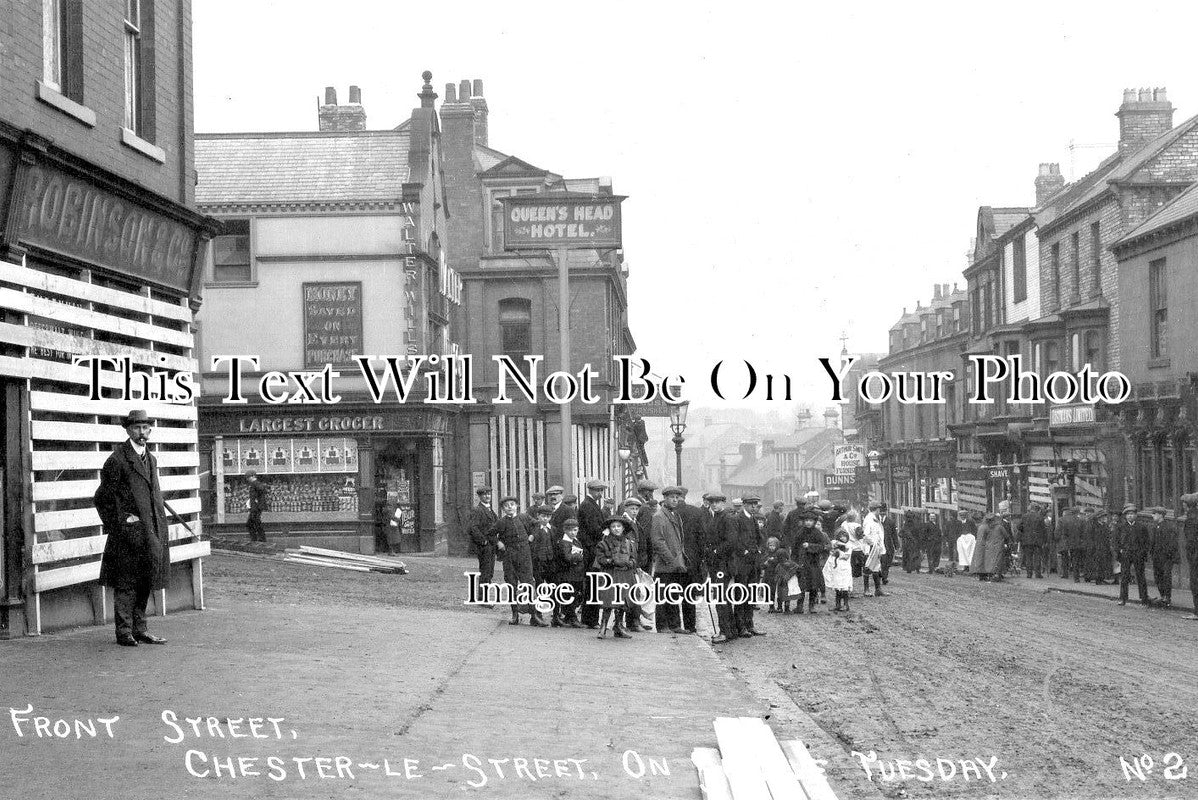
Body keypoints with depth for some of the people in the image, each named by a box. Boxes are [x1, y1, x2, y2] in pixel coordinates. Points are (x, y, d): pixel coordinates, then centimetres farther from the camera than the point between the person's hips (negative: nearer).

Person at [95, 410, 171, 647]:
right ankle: (124, 632, -1)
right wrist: (120, 522, -10)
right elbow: (103, 498, -7)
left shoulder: (151, 459, 17)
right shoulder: (118, 459, -8)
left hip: (151, 532, 8)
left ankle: (139, 630, 17)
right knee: (126, 583, -4)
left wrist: (159, 527, 16)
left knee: (145, 583, 10)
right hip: (128, 533, -8)